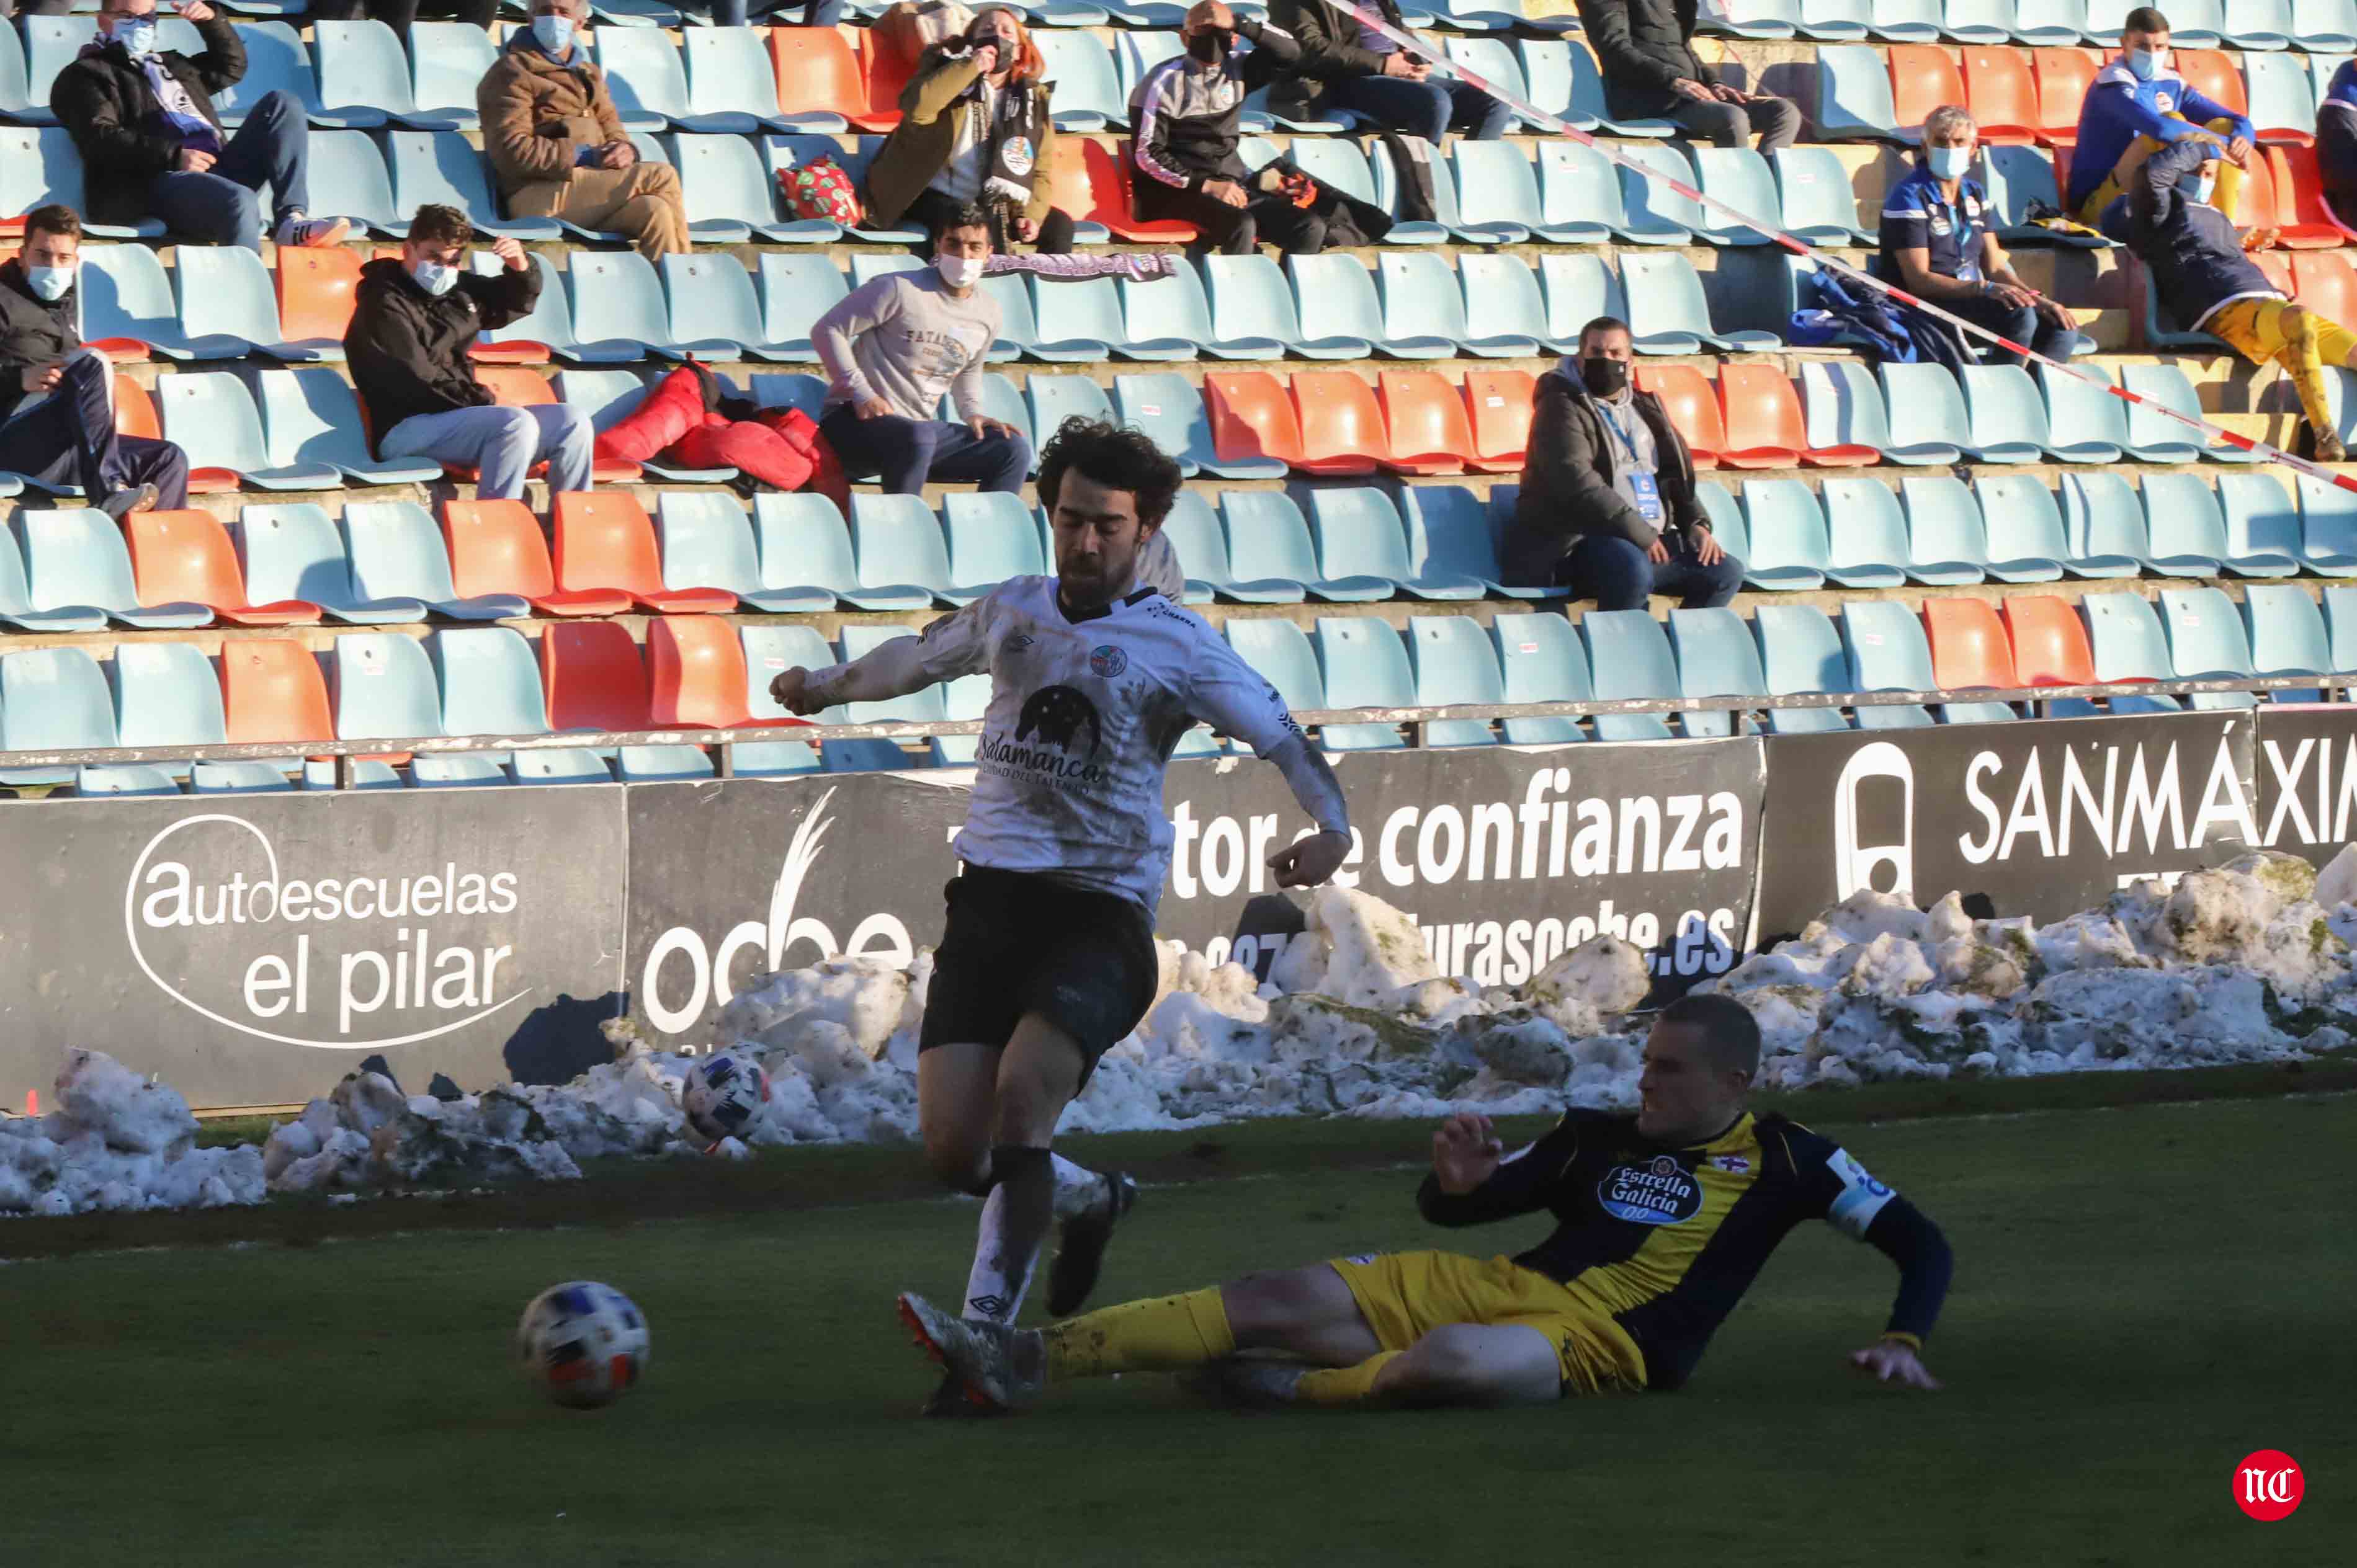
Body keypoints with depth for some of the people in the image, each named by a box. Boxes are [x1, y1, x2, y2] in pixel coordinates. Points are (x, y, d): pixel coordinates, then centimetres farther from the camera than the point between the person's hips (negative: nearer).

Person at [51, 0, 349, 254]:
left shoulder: (169, 64, 35)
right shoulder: (87, 75, 10)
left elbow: (231, 66, 43)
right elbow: (101, 140, -7)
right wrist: (174, 156, -17)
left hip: (214, 170, 8)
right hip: (159, 181, -8)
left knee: (282, 104, -3)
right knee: (239, 201, -36)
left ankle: (292, 220, -19)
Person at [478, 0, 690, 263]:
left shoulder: (588, 73, 26)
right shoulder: (512, 71, 1)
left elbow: (612, 130, 24)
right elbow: (512, 151, -10)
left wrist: (625, 150, -3)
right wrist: (584, 157, -15)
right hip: (539, 195, -6)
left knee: (655, 211, -27)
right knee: (662, 177, -20)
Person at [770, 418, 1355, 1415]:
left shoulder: (1177, 646, -2)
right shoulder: (1009, 612, 12)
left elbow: (1282, 737, -5)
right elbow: (920, 657, 33)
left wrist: (1331, 827, -22)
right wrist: (830, 686, 41)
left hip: (1101, 911, -4)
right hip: (991, 893, 5)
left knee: (1022, 1094, -27)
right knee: (952, 1150, -6)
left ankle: (986, 1331, -18)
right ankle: (1092, 1199, 28)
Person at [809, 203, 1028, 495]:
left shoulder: (988, 314, 10)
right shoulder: (901, 290, -11)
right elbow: (827, 330, -10)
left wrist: (972, 413, 9)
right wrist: (861, 394, -17)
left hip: (919, 427, 7)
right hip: (857, 422, -7)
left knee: (1014, 450, -6)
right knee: (918, 437, -40)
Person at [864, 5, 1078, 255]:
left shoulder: (1032, 97, 7)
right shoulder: (951, 73, -4)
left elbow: (1043, 169, 7)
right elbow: (916, 108, -26)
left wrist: (1032, 214, -11)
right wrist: (971, 67, -24)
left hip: (1000, 206, 5)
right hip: (941, 199, -5)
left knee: (1059, 225, -10)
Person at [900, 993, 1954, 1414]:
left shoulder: (1784, 1164, 6)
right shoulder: (1601, 1140, 19)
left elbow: (1920, 1243, 7)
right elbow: (1452, 1210, 22)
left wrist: (1902, 1341, -10)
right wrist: (1457, 1180, -2)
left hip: (1607, 1344, -6)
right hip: (1498, 1287, 6)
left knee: (1449, 1360, -40)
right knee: (1282, 1297, -11)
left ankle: (1284, 1391, -12)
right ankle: (1024, 1360, -17)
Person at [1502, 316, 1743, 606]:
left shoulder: (1645, 408, 20)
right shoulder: (1562, 407, -5)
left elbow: (1676, 472, 25)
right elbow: (1577, 483, -17)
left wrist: (1696, 524, 5)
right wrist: (1639, 534, -19)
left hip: (1648, 538, 8)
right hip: (1579, 543, -8)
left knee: (1726, 572, -5)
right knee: (1632, 569, -38)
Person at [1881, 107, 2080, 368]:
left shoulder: (1974, 194, 15)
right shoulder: (1910, 197, -9)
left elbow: (1995, 268, 15)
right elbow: (1918, 280, -17)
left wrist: (2039, 300, -3)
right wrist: (1987, 289, -27)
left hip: (1974, 303, 8)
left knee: (2062, 329, -9)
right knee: (2019, 316, -29)